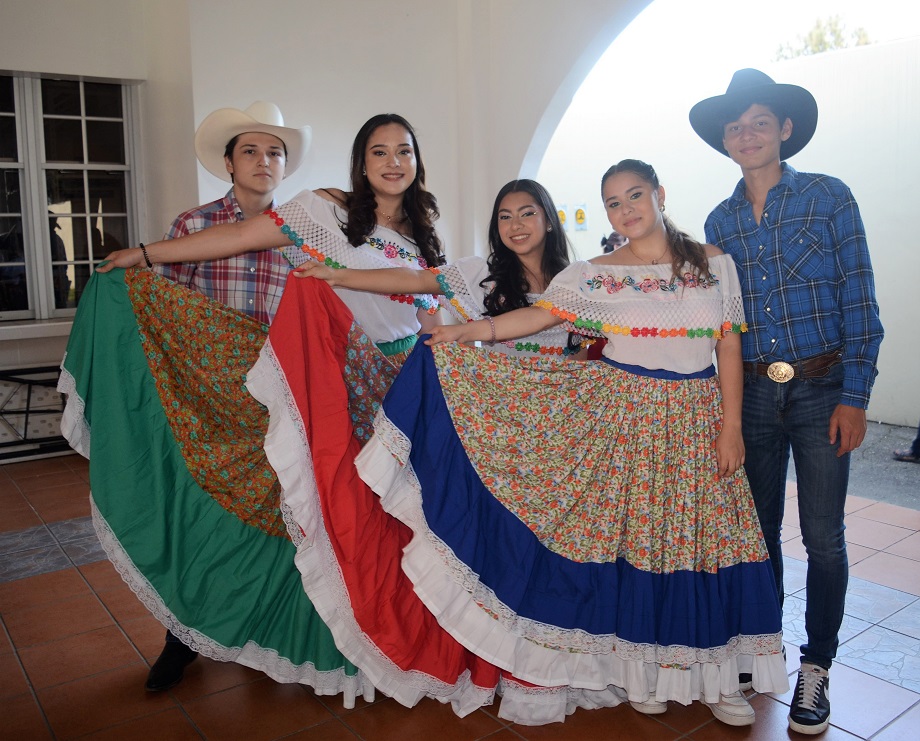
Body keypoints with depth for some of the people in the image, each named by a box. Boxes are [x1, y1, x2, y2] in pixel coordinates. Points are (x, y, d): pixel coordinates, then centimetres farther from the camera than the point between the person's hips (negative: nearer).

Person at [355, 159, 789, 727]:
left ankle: (715, 673, 22)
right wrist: (467, 331, -15)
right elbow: (540, 316, -3)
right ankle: (642, 666, 23)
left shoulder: (713, 263, 5)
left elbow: (729, 346, 2)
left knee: (707, 541, 3)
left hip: (697, 419, 1)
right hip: (624, 414, -1)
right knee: (628, 538, 2)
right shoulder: (593, 275, 4)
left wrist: (731, 425, -4)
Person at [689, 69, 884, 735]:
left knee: (823, 537, 3)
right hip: (752, 393, 3)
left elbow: (859, 304, -5)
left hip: (821, 389, -3)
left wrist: (854, 396, -11)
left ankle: (816, 668, 21)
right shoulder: (721, 221, 8)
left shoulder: (829, 197, -3)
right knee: (759, 528, 14)